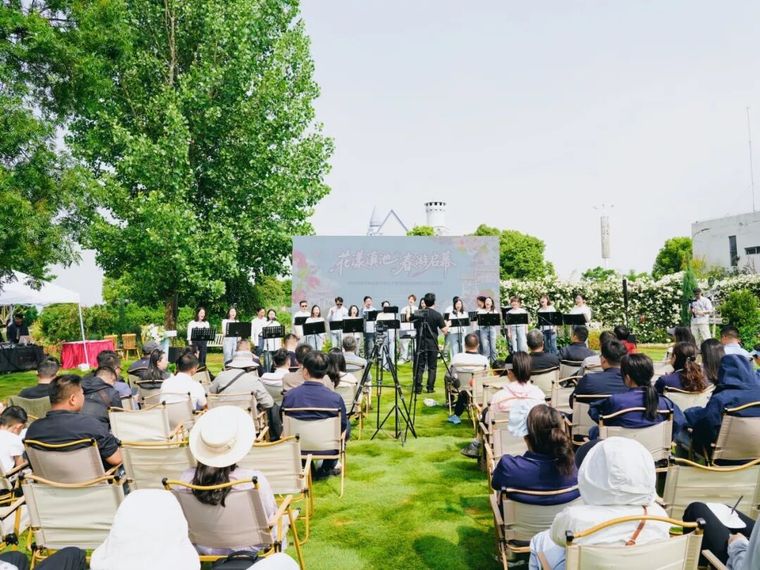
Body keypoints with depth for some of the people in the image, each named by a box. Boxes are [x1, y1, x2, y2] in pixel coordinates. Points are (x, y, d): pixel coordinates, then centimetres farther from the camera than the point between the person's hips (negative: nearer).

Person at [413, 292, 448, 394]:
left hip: (420, 344, 2)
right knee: (432, 367, 7)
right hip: (432, 345, -2)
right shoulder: (437, 315, -10)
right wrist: (447, 325, 12)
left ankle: (418, 388, 3)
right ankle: (430, 387, 7)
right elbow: (444, 330, -8)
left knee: (419, 366, 6)